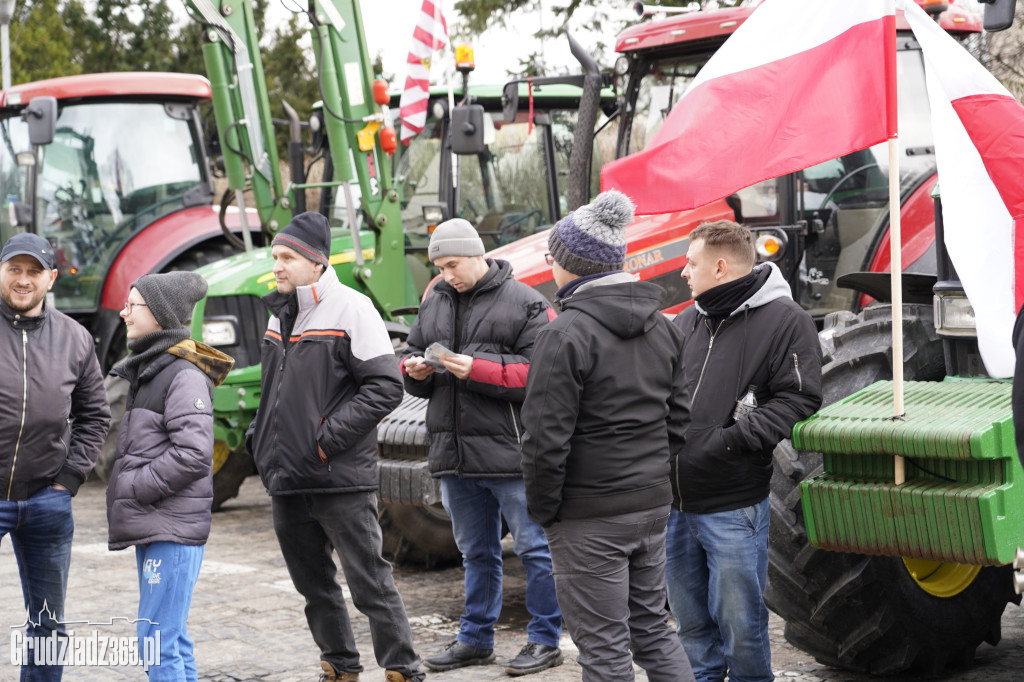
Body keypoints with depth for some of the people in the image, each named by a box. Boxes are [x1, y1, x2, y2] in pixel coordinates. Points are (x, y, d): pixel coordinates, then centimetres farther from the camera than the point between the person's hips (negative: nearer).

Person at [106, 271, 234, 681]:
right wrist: (125, 491, 9)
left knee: (157, 638, -12)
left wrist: (133, 489, -15)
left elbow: (193, 455, -22)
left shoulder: (185, 375, -13)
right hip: (152, 527, 10)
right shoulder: (147, 371, 17)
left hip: (174, 527, -10)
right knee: (171, 636, 14)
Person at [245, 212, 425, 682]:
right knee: (314, 585, 14)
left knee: (369, 582, -4)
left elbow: (386, 387, -14)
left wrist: (329, 437, -17)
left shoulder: (351, 309, -9)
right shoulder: (280, 314, 14)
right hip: (287, 482, 7)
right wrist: (260, 434, 11)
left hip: (339, 479, -7)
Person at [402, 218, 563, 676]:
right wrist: (416, 370, -3)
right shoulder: (434, 304, 13)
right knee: (476, 552, 17)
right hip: (454, 451, 6)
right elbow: (411, 355, 21)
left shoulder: (524, 303, -7)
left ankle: (545, 640, 11)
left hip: (510, 451, -6)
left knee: (533, 549, 1)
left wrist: (476, 370, -21)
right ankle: (475, 638, 27)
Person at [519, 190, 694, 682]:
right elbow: (678, 418, 14)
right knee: (653, 629, 19)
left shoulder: (567, 333, -17)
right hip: (652, 504, 8)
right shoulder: (660, 326, 8)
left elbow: (547, 438, -18)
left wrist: (542, 509, -7)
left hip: (590, 518, -7)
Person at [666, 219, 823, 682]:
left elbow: (798, 400, -11)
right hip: (674, 503, 6)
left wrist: (734, 437, -19)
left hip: (733, 508, -6)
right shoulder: (684, 324, 13)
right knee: (690, 621, 15)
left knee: (739, 620, 1)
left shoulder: (784, 321, -5)